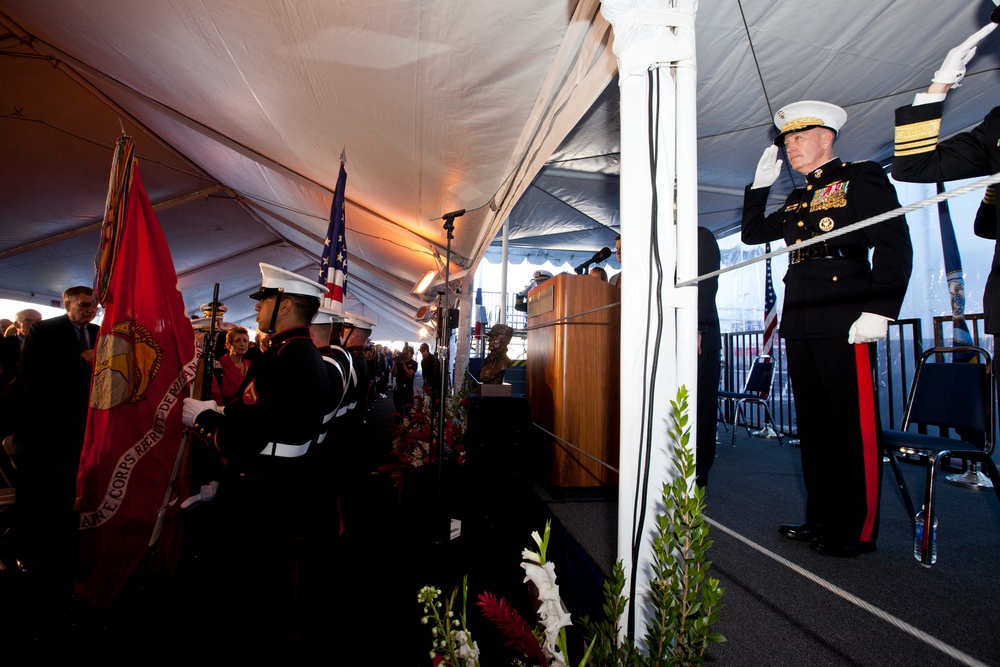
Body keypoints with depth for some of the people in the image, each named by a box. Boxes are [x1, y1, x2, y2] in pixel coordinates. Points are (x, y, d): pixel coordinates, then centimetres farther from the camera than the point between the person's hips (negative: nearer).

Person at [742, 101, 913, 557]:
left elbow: (895, 247, -8)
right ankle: (822, 517, 22)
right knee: (813, 425, 11)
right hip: (801, 326, 7)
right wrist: (761, 182, 19)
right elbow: (752, 233, 23)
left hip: (845, 325, -7)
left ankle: (858, 530, 10)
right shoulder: (796, 199, 23)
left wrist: (878, 310, -17)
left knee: (853, 426, -1)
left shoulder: (862, 178, 1)